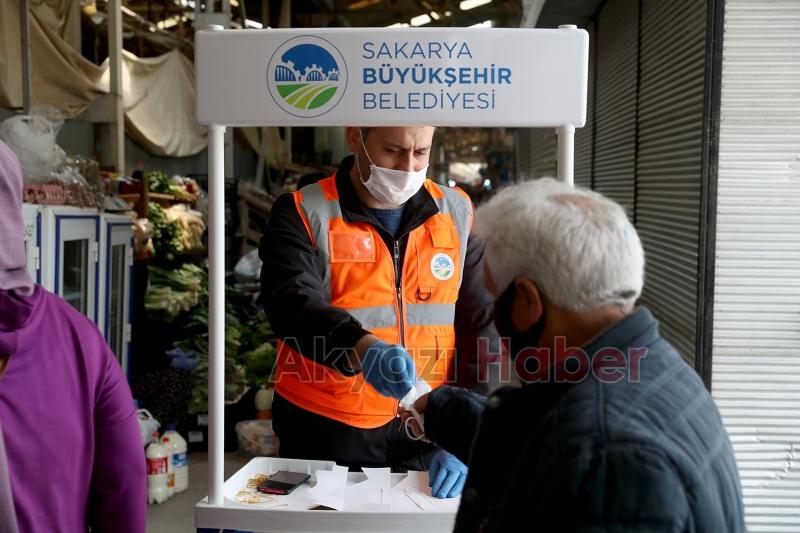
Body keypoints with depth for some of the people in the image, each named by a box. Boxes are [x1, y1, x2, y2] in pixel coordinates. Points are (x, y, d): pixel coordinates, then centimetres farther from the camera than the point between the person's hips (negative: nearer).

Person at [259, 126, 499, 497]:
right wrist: (363, 349, -41)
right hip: (328, 431, -2)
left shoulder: (457, 213, 4)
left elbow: (481, 325, 1)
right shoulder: (304, 214, -5)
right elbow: (292, 303, -22)